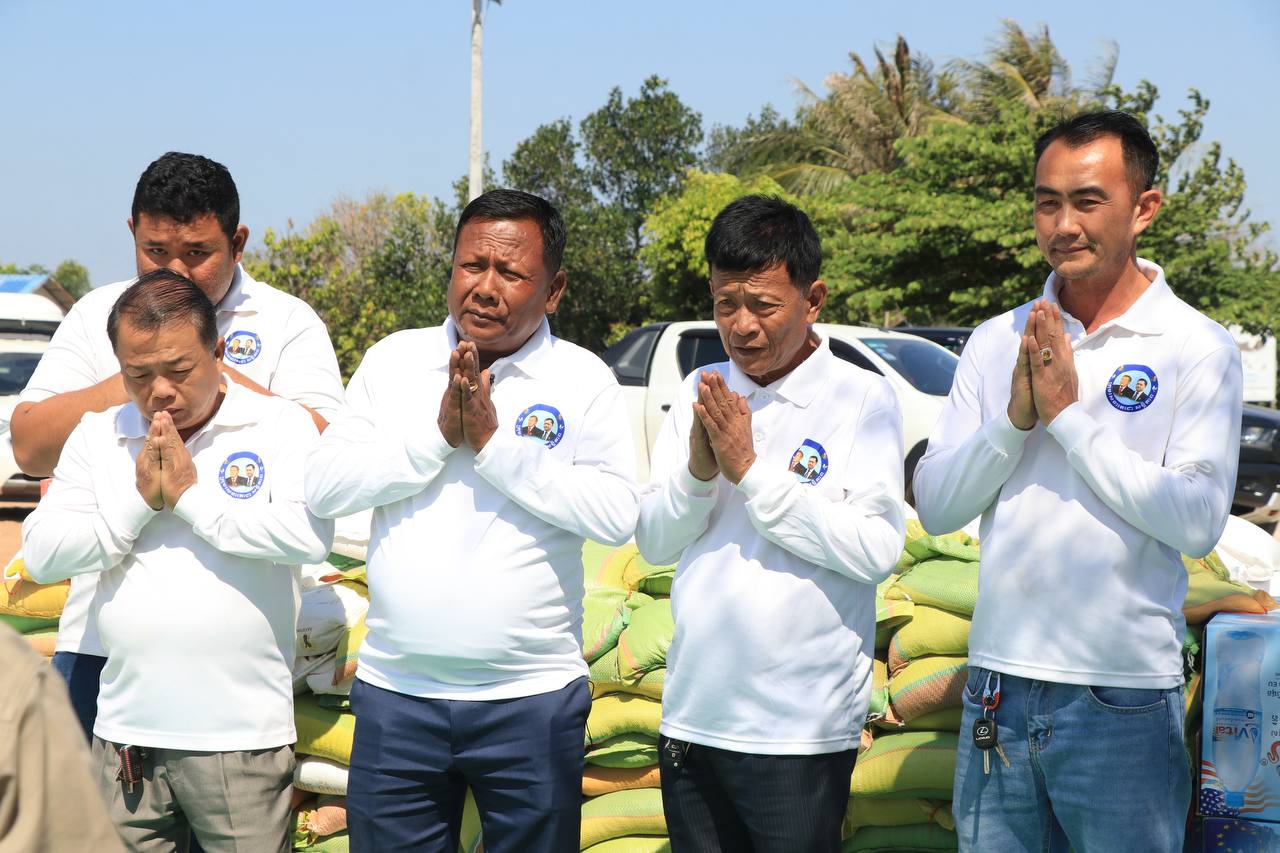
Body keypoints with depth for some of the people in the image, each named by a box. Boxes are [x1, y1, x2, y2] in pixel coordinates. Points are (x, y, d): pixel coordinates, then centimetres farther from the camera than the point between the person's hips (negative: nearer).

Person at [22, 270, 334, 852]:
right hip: (126, 733, 4)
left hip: (241, 736, -3)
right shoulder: (97, 437, 11)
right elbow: (41, 554, 4)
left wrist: (191, 496, -11)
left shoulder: (279, 425, 0)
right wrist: (138, 500, -7)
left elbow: (310, 536, -16)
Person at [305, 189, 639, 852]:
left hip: (531, 698, -2)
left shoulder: (583, 380, -1)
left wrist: (493, 442, -15)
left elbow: (616, 514, -13)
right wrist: (438, 432, -12)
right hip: (397, 693, 2)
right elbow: (324, 486, -3)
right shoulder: (394, 361, 6)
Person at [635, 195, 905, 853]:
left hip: (803, 728, -4)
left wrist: (749, 470, -16)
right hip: (693, 718, 4)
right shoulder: (699, 394, 9)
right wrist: (697, 469, -12)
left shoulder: (861, 398, -5)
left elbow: (877, 550, -15)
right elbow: (653, 541, 7)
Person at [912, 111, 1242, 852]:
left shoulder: (1198, 349, -4)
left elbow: (1199, 523, -16)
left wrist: (1069, 414, -15)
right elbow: (935, 506, 2)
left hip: (1123, 701, -3)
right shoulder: (996, 344, 7)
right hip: (998, 685, 4)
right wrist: (1015, 418, -13)